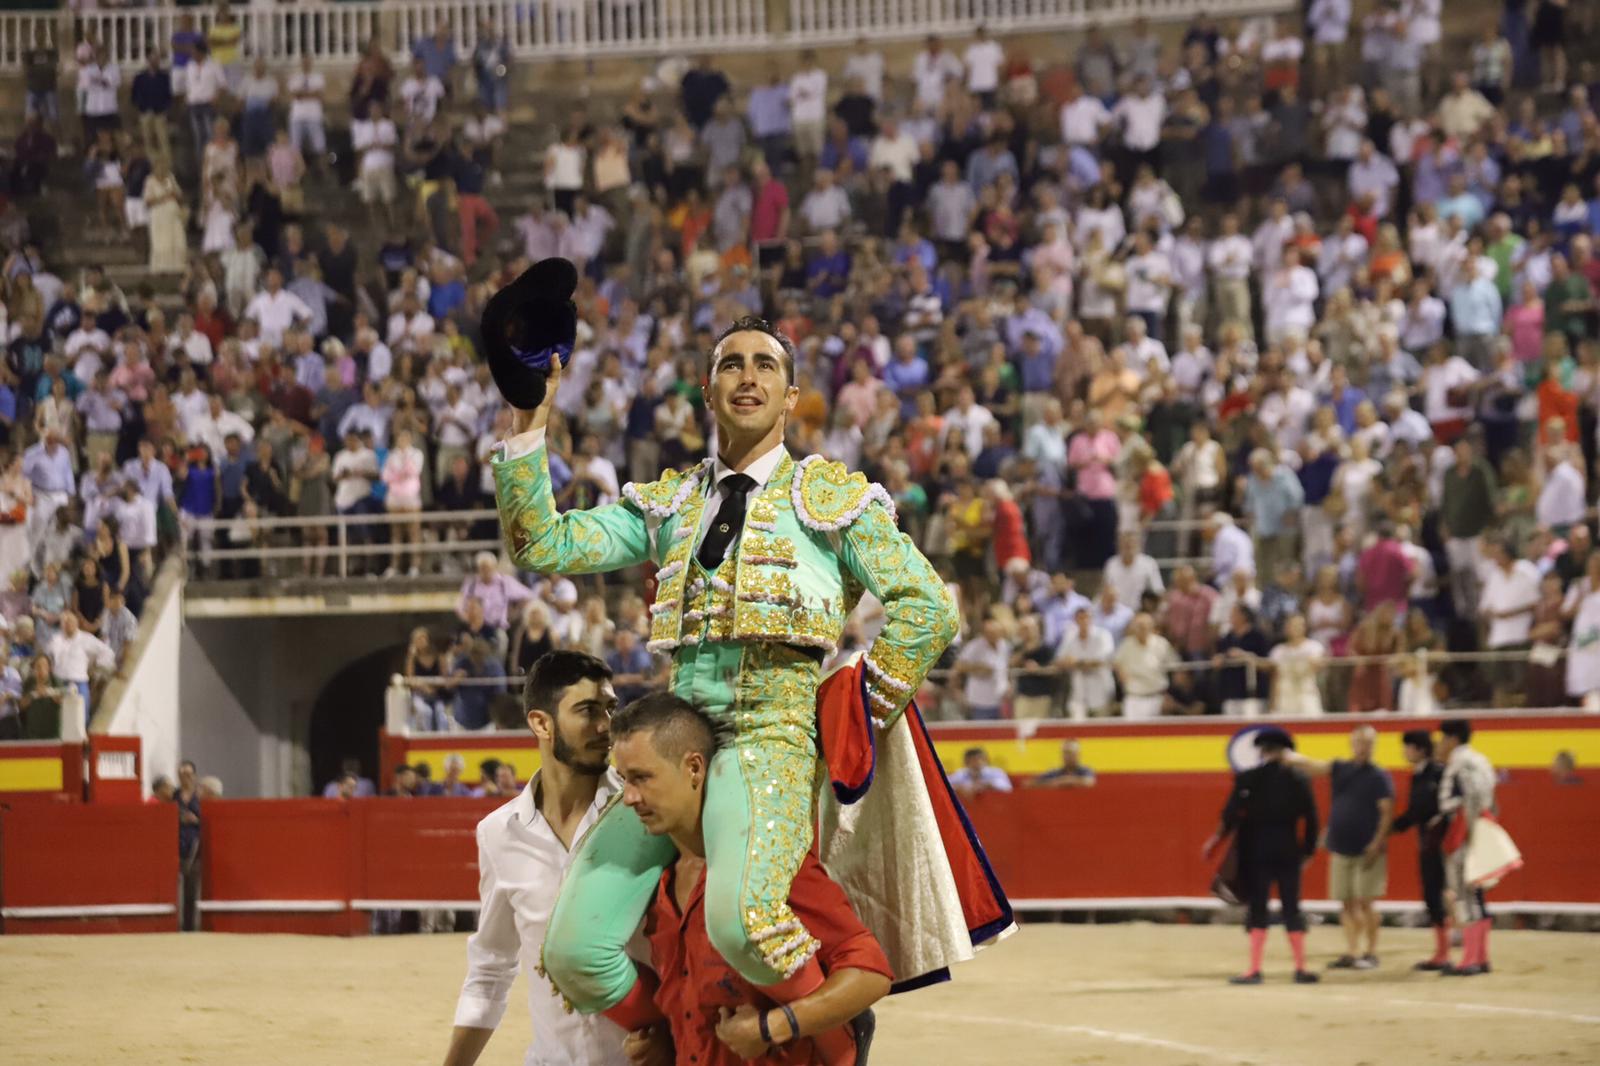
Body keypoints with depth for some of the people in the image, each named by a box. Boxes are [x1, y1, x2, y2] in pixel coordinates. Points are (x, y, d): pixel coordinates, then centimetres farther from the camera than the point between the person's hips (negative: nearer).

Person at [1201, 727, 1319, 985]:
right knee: (1292, 910, 9)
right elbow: (1311, 819, 2)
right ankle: (1301, 968, 8)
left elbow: (1231, 815, -9)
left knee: (1257, 910, 3)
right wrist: (1308, 851, 12)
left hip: (1256, 854, -2)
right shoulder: (1298, 780, 0)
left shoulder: (1247, 779, -7)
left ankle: (1254, 970, -1)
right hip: (1288, 853, 2)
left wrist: (1216, 840, 7)